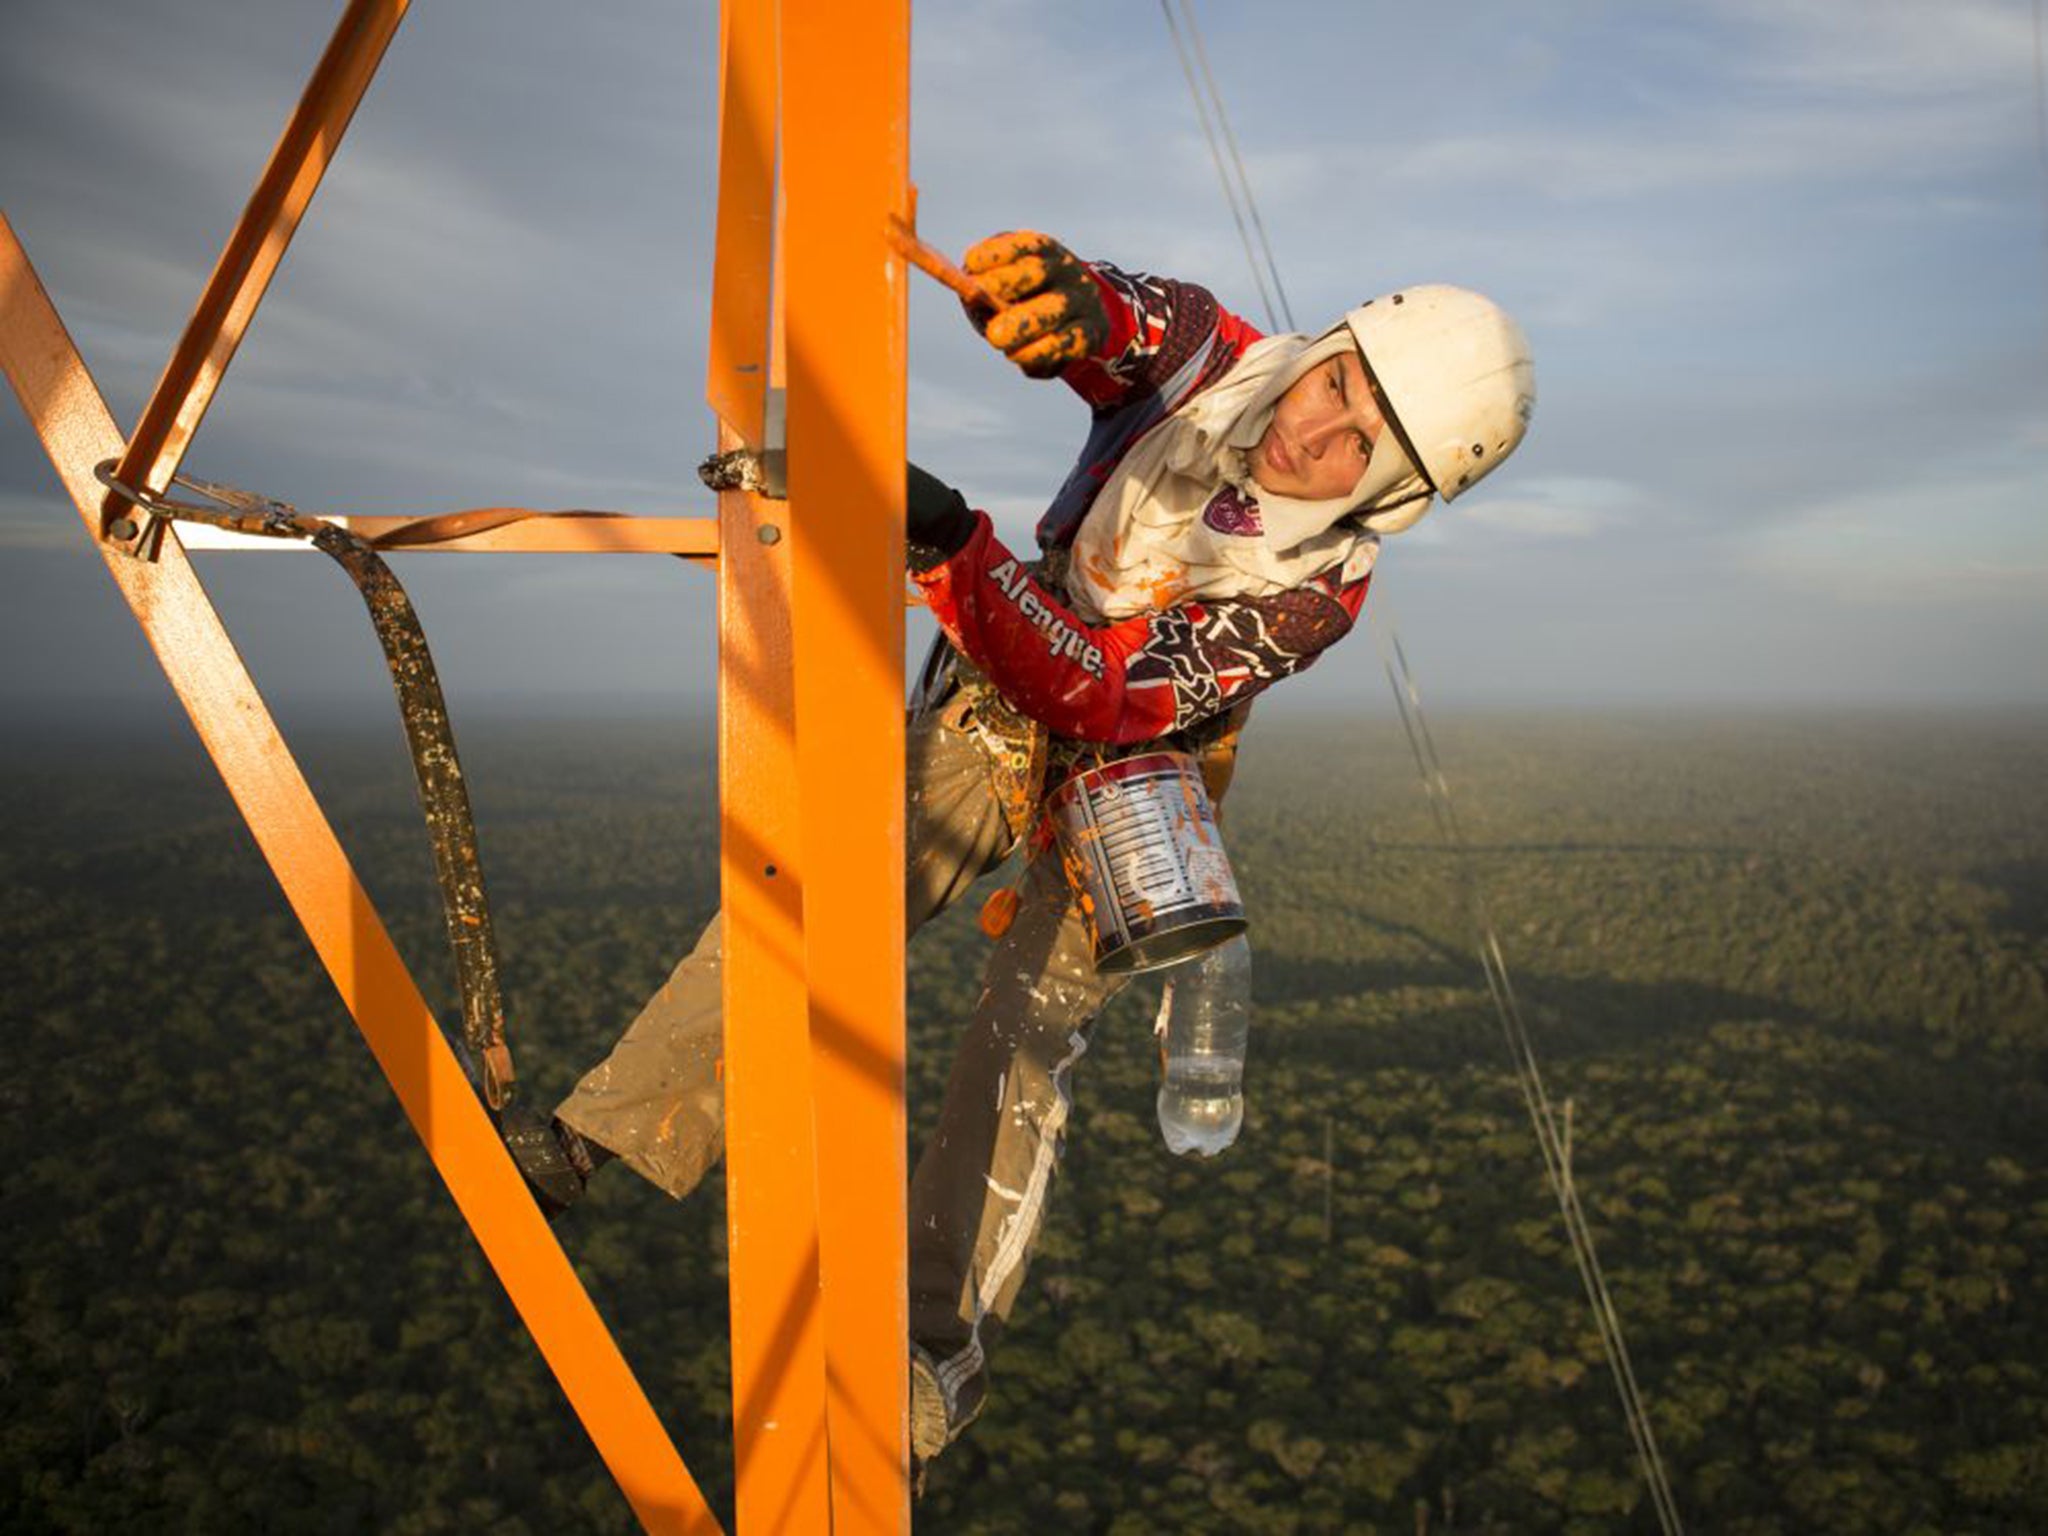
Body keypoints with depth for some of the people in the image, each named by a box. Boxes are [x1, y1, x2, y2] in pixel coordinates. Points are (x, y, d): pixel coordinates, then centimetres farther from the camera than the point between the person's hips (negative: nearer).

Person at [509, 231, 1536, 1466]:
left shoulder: (1317, 590, -27)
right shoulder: (1212, 352, -17)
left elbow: (1103, 698, -35)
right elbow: (1051, 312, -28)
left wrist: (955, 551, -47)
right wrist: (1063, 288, -54)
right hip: (988, 716, 3)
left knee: (1021, 1053, -9)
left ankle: (945, 1352, 7)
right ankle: (590, 1143, -4)